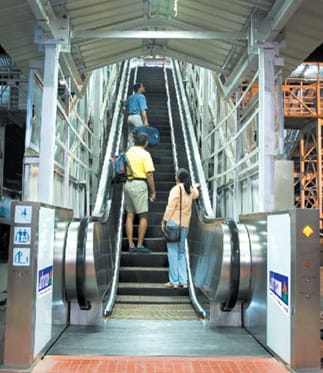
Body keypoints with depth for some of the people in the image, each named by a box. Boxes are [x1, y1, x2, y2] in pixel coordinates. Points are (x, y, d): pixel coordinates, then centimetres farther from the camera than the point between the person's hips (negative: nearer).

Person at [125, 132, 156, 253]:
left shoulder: (129, 152, 10)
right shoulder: (145, 154, -9)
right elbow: (149, 175, -12)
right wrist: (153, 191, -6)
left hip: (128, 183, 7)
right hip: (139, 184, -7)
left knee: (130, 215, 9)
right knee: (143, 216, 1)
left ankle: (131, 245, 11)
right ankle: (140, 245, 0)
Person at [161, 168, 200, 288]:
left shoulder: (176, 188, -8)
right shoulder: (190, 189, 13)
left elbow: (171, 206, -13)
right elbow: (196, 194, 37)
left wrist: (164, 220, -6)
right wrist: (195, 186, 57)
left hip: (174, 222, -6)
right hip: (185, 224, 6)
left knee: (173, 251, -2)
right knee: (181, 252, 12)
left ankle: (174, 281, -2)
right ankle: (183, 281, 9)